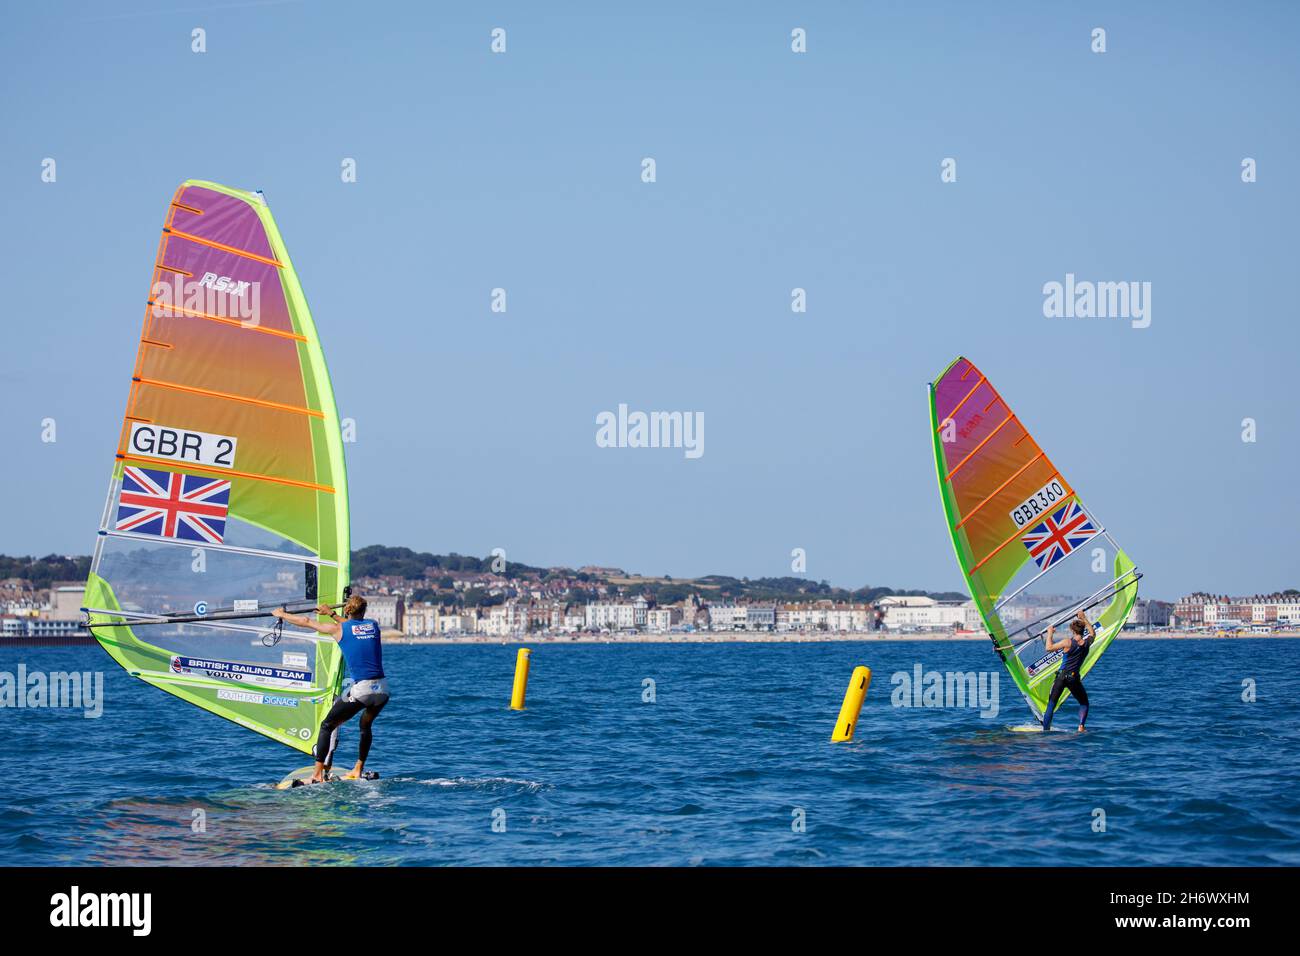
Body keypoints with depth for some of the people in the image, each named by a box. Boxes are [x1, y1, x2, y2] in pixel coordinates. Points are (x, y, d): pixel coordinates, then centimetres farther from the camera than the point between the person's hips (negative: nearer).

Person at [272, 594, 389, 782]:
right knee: (366, 725, 30)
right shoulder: (373, 625, 14)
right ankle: (358, 770, 28)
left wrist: (282, 614, 31)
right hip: (382, 688, 5)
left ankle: (318, 774, 2)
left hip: (361, 689, -5)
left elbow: (306, 621, 16)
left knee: (328, 725, 9)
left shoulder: (339, 629, 3)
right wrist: (331, 614, 47)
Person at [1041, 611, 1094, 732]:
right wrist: (1084, 619, 29)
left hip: (1062, 676, -3)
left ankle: (1045, 731, -1)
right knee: (1084, 703, 21)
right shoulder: (1087, 643, 0)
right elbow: (1093, 633, 24)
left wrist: (1050, 633, 7)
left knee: (1051, 705, 5)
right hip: (1074, 678, 3)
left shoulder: (1068, 642, -12)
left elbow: (1049, 647, -5)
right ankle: (1081, 727, 3)